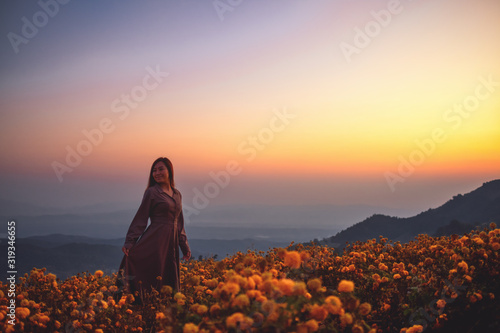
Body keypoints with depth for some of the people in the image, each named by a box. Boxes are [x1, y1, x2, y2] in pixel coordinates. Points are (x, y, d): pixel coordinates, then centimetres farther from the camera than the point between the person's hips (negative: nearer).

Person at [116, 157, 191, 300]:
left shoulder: (177, 194, 16)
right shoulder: (151, 192, -2)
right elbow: (140, 218, -5)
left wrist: (185, 246, 18)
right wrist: (129, 242, -13)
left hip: (171, 243, 6)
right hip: (155, 240, -6)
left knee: (170, 282, 6)